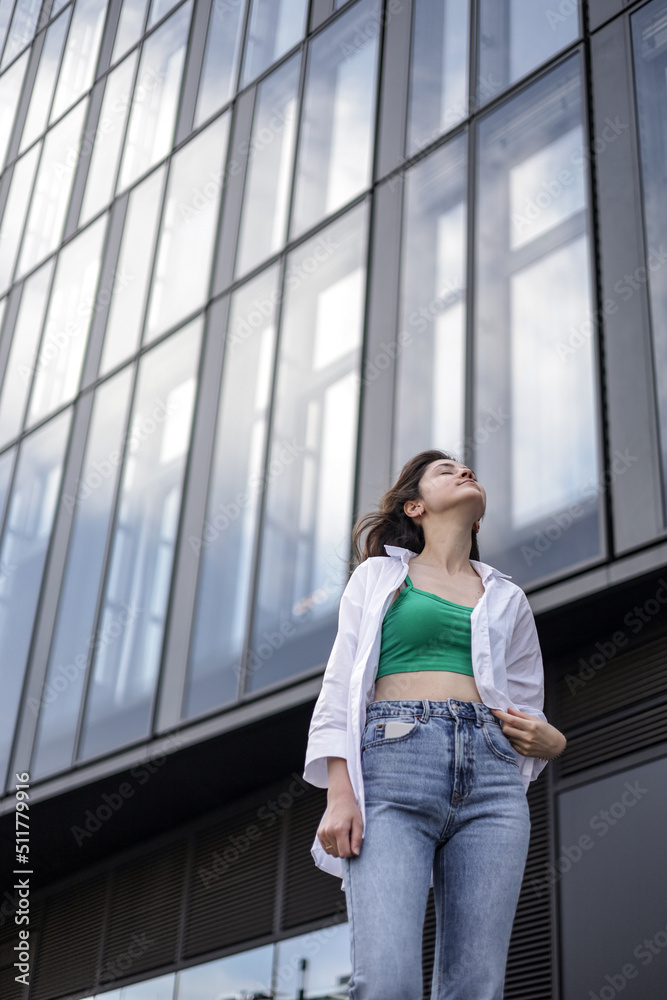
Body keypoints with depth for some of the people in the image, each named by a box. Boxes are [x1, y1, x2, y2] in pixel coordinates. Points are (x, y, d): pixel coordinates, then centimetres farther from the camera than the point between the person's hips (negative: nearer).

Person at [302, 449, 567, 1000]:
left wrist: (550, 740, 3)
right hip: (393, 768, -3)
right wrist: (340, 794, -6)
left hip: (490, 777, 3)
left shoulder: (508, 598, 26)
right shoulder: (377, 578, 19)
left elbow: (530, 715, 28)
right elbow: (340, 688, 9)